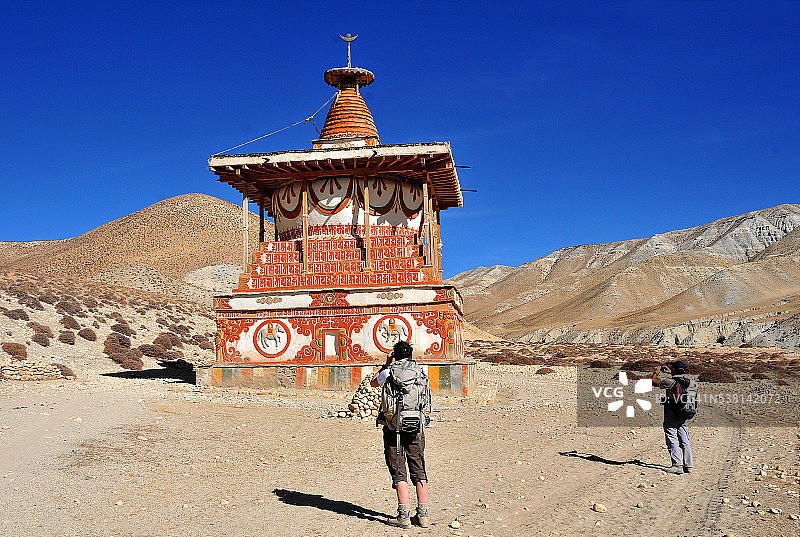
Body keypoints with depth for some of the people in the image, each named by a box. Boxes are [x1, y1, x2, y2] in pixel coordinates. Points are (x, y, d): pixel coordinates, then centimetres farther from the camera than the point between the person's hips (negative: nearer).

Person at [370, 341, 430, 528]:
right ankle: (423, 514, 12)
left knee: (399, 472, 2)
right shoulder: (420, 372, 4)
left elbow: (373, 383, 16)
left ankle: (404, 515, 0)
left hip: (394, 427, -3)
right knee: (419, 470, 10)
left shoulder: (389, 372, -4)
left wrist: (386, 364, 18)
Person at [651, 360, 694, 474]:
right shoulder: (687, 382, 5)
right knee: (684, 440, 10)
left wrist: (656, 372, 11)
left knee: (672, 440, -5)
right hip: (683, 415, 7)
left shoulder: (670, 381, -16)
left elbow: (654, 382, -6)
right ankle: (688, 465, 11)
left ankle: (677, 465, -11)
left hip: (671, 415, -7)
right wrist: (670, 373, 38)